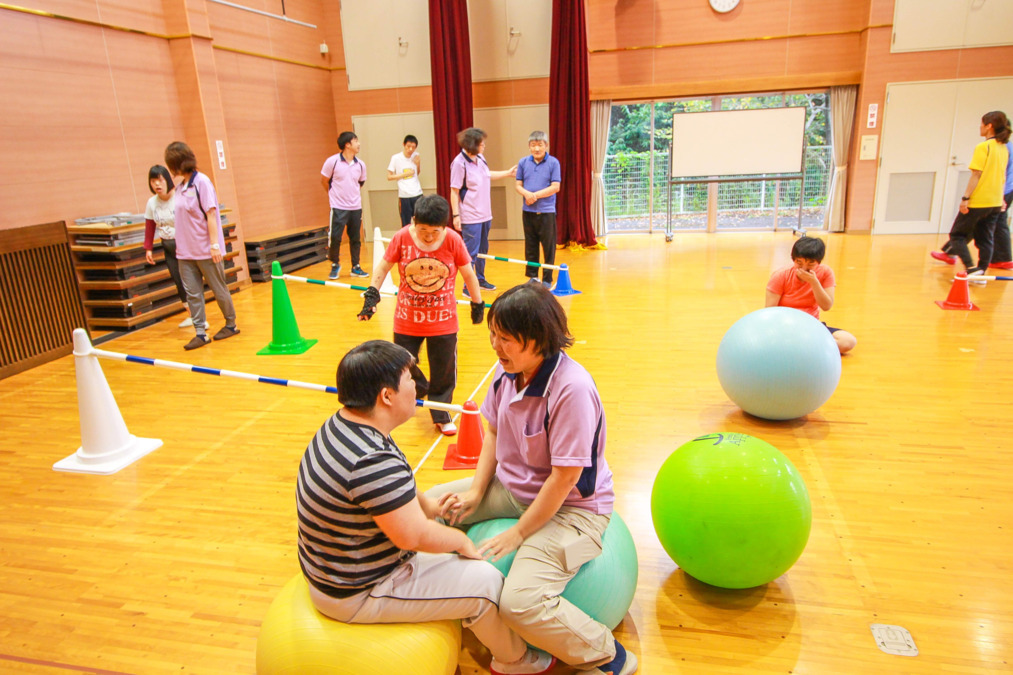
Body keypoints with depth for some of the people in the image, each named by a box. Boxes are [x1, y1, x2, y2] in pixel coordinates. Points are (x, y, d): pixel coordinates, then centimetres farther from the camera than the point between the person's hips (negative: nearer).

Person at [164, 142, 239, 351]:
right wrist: (181, 246, 9)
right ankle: (200, 333, 10)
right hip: (185, 252, 7)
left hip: (206, 250, -7)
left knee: (219, 290, 7)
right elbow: (182, 217, 11)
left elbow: (211, 214, -15)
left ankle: (231, 324, 23)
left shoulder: (201, 182, -11)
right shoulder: (179, 186, 9)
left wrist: (214, 244, -19)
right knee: (192, 293, 5)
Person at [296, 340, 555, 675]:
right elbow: (415, 536, -27)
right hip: (358, 595, -10)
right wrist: (461, 539, -9)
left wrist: (429, 505, 3)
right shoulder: (373, 462, -34)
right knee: (487, 581, -4)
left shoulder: (341, 424, -3)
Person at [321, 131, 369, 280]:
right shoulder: (332, 161, -8)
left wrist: (353, 195, 12)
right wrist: (336, 195, 13)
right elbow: (324, 181, 4)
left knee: (355, 239, 8)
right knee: (334, 237, -3)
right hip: (338, 208, -3)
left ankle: (356, 267, 20)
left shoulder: (361, 165, 2)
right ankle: (335, 265, 18)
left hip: (356, 208, 4)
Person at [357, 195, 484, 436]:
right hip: (407, 320, 1)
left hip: (443, 321, -1)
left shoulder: (453, 240, -14)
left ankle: (441, 416, 28)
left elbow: (468, 274, -1)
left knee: (443, 372, 8)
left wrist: (477, 303, 6)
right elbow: (383, 267, 0)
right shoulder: (402, 238, -13)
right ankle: (421, 390, 44)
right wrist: (372, 294, -8)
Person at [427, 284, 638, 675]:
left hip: (572, 506, -8)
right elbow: (494, 433, 8)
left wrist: (518, 534, -17)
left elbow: (564, 478, -25)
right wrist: (475, 492, 0)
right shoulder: (507, 370, -7)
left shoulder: (572, 389, -30)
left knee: (520, 602, -24)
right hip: (512, 486, 8)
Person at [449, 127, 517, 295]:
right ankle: (468, 286, 5)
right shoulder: (459, 163, -16)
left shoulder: (480, 158, 5)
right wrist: (456, 215, -19)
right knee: (471, 252, -4)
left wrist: (508, 173, 33)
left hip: (485, 214, 8)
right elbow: (454, 191, -16)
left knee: (483, 250, 19)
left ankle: (481, 279, 34)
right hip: (470, 217, -8)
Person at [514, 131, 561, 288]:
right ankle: (532, 276, 22)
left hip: (547, 211, -3)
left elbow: (555, 187, -9)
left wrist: (536, 195, -14)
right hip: (528, 211, 3)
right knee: (530, 246, 10)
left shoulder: (553, 163, -4)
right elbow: (518, 185, 7)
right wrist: (526, 194, -15)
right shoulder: (523, 163, 6)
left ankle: (547, 279, 11)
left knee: (548, 247, 2)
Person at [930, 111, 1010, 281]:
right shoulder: (1004, 149, 12)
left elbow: (976, 174, -17)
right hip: (995, 202, 8)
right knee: (985, 239, 10)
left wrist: (965, 198, -17)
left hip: (977, 201, -8)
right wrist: (1001, 199, 23)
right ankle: (981, 273, 9)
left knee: (957, 234, 2)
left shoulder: (983, 147, -12)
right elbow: (1002, 177, 16)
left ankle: (971, 268, -11)